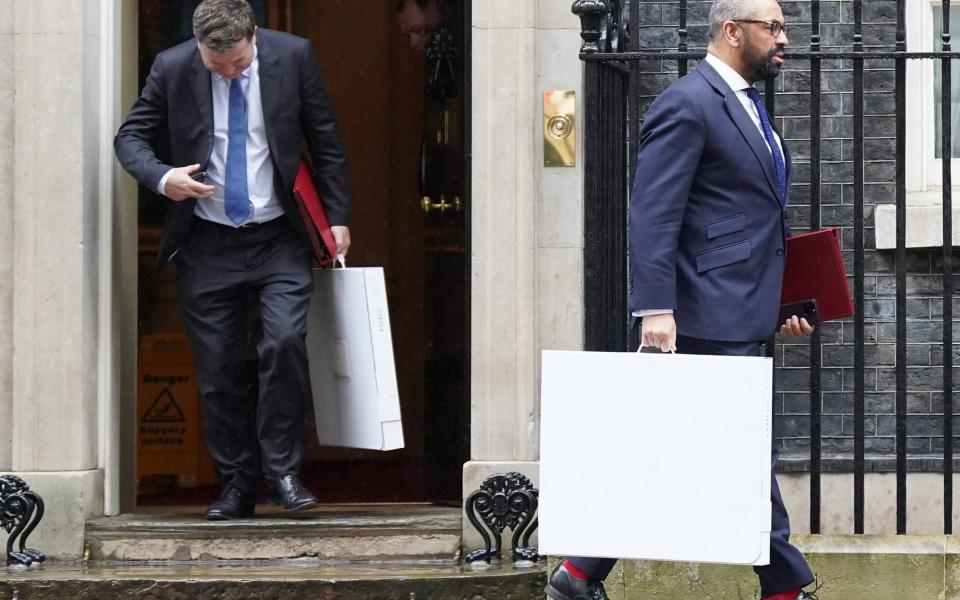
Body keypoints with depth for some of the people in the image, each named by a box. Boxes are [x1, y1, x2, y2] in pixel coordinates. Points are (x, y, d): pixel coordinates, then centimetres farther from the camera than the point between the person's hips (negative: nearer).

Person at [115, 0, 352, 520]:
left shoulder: (293, 56, -5)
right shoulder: (172, 68, -6)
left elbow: (324, 140, 4)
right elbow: (130, 137, 4)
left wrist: (337, 215, 3)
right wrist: (161, 178, -17)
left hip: (278, 239, -1)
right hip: (207, 243, 1)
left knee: (285, 342, -20)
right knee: (218, 370, 1)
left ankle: (282, 471, -6)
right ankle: (236, 487, 13)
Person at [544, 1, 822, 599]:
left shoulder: (750, 107, 20)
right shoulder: (687, 104, -11)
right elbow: (653, 215, -18)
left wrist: (783, 299, 19)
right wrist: (656, 308, -24)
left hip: (742, 314, 10)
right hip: (712, 314, -10)